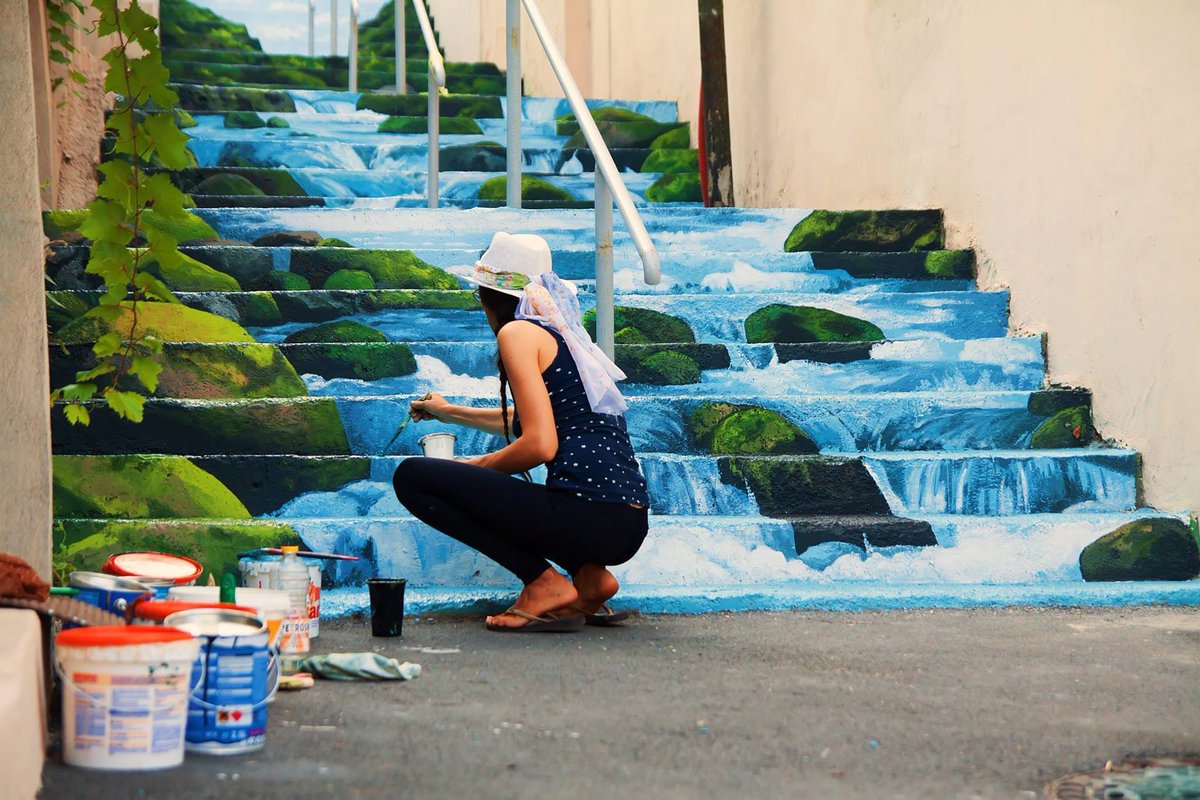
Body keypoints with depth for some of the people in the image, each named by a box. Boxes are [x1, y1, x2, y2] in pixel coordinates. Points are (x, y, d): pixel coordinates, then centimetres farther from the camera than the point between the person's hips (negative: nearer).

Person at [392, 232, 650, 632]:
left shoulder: (519, 331, -3)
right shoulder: (564, 333, 23)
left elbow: (540, 445, -14)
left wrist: (475, 467, 4)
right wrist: (449, 412, 57)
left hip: (588, 515, -9)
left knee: (413, 477, -3)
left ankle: (546, 584, -6)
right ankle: (590, 575, 12)